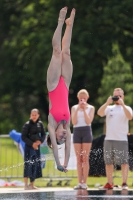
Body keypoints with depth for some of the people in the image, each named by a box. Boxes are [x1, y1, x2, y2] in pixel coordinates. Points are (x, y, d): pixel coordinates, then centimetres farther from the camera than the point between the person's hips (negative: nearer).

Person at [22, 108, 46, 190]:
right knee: (28, 165, -11)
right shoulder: (27, 124, -9)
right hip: (29, 146, -6)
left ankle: (32, 184, 17)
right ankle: (26, 184, -10)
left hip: (37, 146, 6)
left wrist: (40, 141, -7)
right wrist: (32, 143, -16)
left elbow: (43, 134, 12)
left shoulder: (40, 124, 6)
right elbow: (23, 137, -10)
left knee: (36, 165, 8)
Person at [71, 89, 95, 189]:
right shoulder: (74, 108, 11)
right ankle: (80, 182, 2)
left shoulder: (91, 108, 5)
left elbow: (88, 121, -7)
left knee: (85, 158, -6)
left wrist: (84, 109, -11)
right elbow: (74, 122, -1)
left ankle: (84, 182, -6)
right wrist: (78, 109, -9)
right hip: (77, 132, 3)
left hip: (86, 131, -3)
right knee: (79, 159, 2)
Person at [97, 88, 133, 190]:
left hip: (121, 140, -3)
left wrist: (122, 104, -18)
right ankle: (109, 183, 13)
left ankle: (124, 183, -7)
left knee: (124, 162, -8)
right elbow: (99, 113, -4)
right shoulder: (109, 108, 14)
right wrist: (107, 103, -14)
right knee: (108, 162, 6)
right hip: (108, 139, 4)